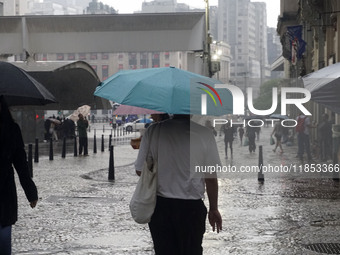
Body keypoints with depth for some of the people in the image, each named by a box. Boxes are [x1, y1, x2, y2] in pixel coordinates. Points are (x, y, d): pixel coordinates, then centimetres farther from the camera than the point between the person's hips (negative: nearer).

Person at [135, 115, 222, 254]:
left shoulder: (153, 131, -8)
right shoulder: (204, 133, -11)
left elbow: (140, 170, -1)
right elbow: (211, 178, -6)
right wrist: (213, 209, 7)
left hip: (160, 205, 1)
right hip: (191, 207, -1)